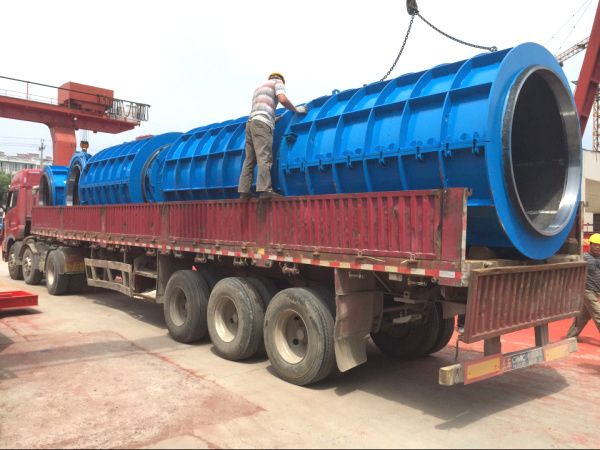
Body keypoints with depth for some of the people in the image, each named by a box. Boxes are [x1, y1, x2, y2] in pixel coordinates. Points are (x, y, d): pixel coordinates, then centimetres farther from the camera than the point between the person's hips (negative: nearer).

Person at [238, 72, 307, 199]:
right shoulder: (278, 82, 14)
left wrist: (276, 119, 39)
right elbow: (283, 99, -7)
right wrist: (296, 110, 6)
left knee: (249, 160, 4)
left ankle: (244, 191, -2)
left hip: (250, 123, 8)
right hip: (262, 123, -8)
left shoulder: (259, 87, 35)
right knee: (264, 157, -18)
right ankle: (265, 189, -28)